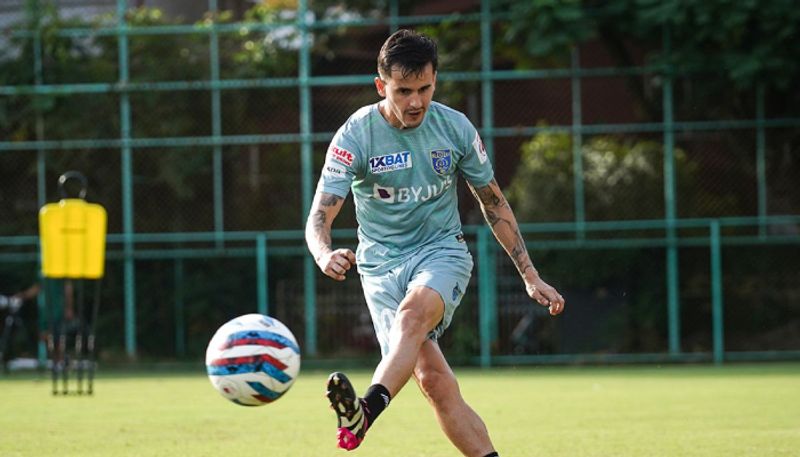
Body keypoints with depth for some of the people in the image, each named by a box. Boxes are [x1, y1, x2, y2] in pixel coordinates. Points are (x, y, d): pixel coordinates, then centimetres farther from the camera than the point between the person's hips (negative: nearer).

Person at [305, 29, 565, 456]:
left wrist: (531, 277, 10)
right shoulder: (355, 136, -11)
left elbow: (493, 203, 11)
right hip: (382, 262, 0)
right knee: (433, 380, -16)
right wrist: (325, 255, -41)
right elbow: (319, 217, -16)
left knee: (413, 313, -35)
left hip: (442, 250, 0)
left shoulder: (456, 128, -3)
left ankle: (367, 411, -55)